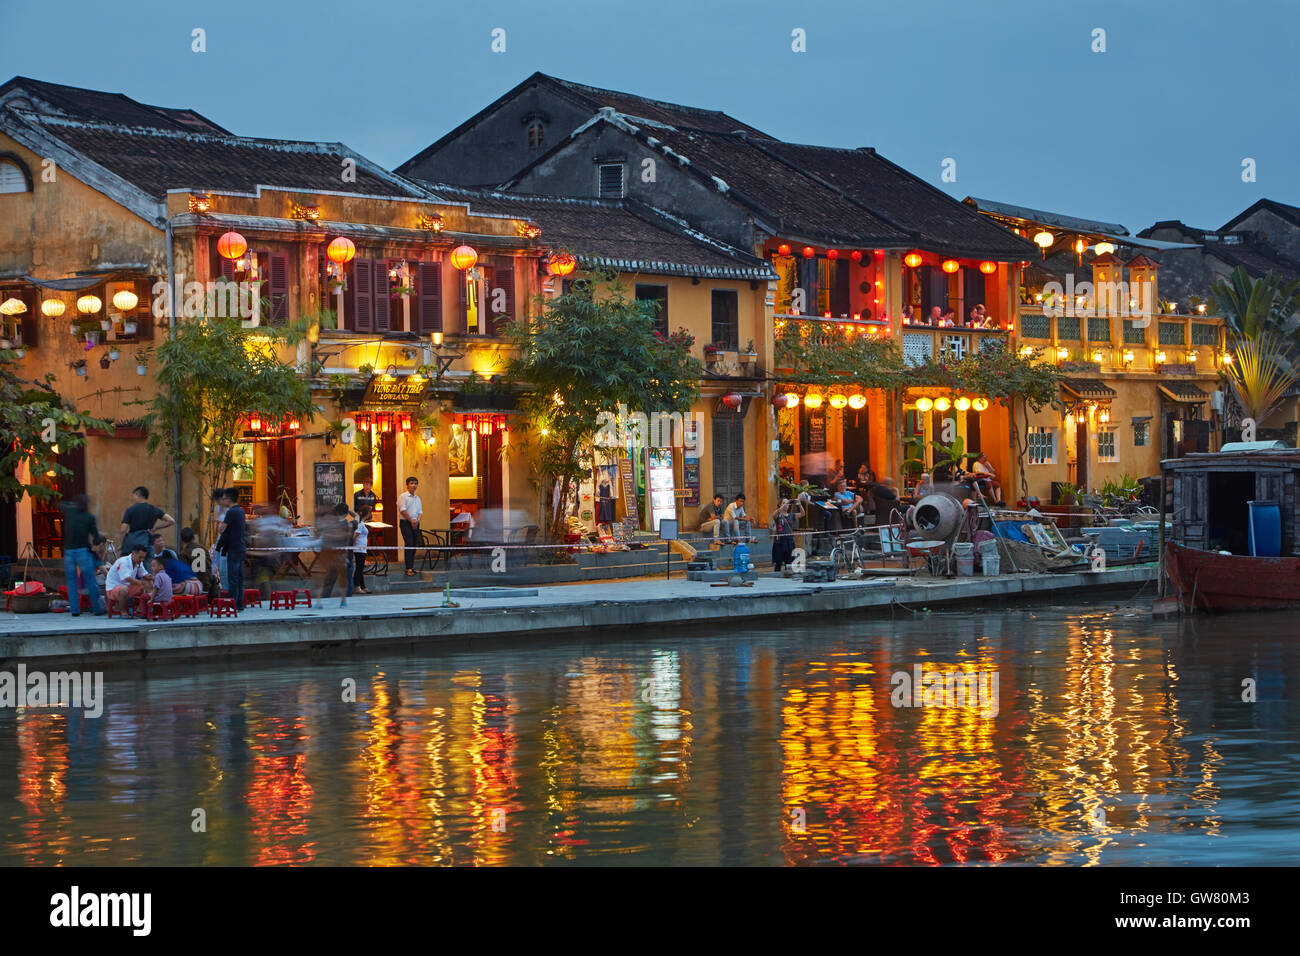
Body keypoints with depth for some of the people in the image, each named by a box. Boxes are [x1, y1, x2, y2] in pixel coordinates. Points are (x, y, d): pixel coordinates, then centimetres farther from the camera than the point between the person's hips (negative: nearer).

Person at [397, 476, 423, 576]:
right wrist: (411, 520, -11)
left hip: (415, 523, 7)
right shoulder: (403, 496, -4)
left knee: (415, 545, 5)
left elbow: (420, 511, 15)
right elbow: (403, 510, -12)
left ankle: (411, 567, 11)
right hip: (405, 523, -7)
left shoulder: (417, 498, 16)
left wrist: (417, 520, -4)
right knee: (409, 545, -13)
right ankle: (409, 569, -16)